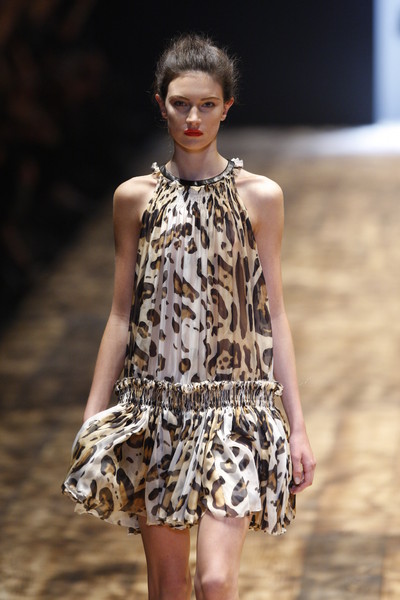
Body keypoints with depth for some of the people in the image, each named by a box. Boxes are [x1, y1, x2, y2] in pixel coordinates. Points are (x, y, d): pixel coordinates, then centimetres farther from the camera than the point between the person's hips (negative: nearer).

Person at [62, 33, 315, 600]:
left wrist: (297, 425, 2)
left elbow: (274, 313, 5)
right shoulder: (135, 197, 6)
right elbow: (121, 313, 10)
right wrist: (92, 417, 6)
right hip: (154, 404, 2)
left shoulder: (259, 196, 3)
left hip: (234, 402, -2)